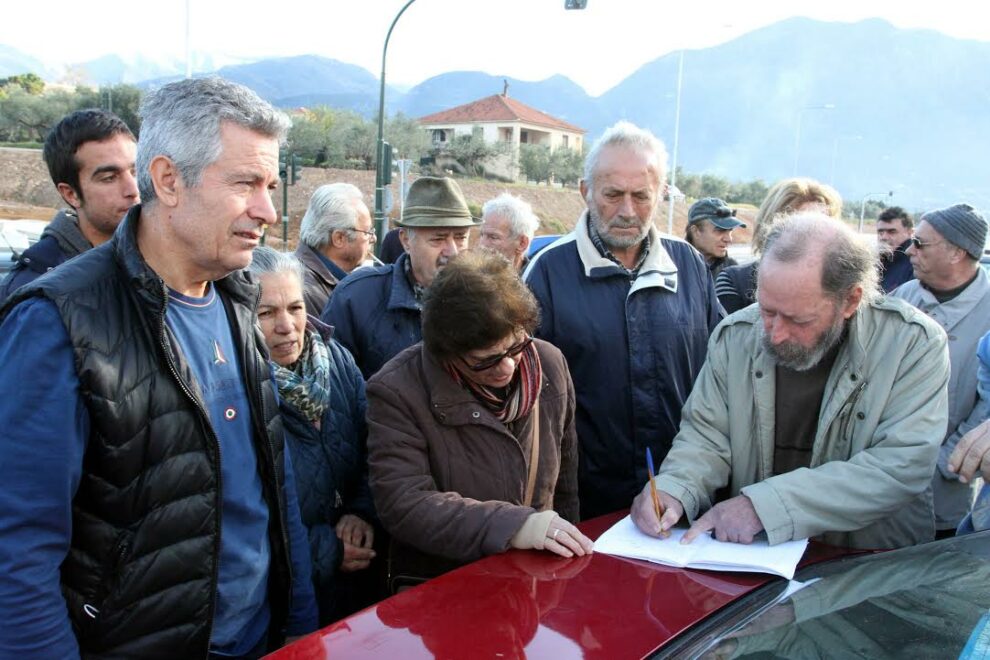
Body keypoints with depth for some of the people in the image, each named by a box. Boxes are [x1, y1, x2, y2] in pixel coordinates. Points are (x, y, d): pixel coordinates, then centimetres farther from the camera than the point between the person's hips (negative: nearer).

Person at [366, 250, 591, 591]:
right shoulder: (396, 392, -14)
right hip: (436, 588, -4)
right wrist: (513, 526, -27)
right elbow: (403, 505, -21)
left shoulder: (550, 363, 1)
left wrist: (565, 545, 15)